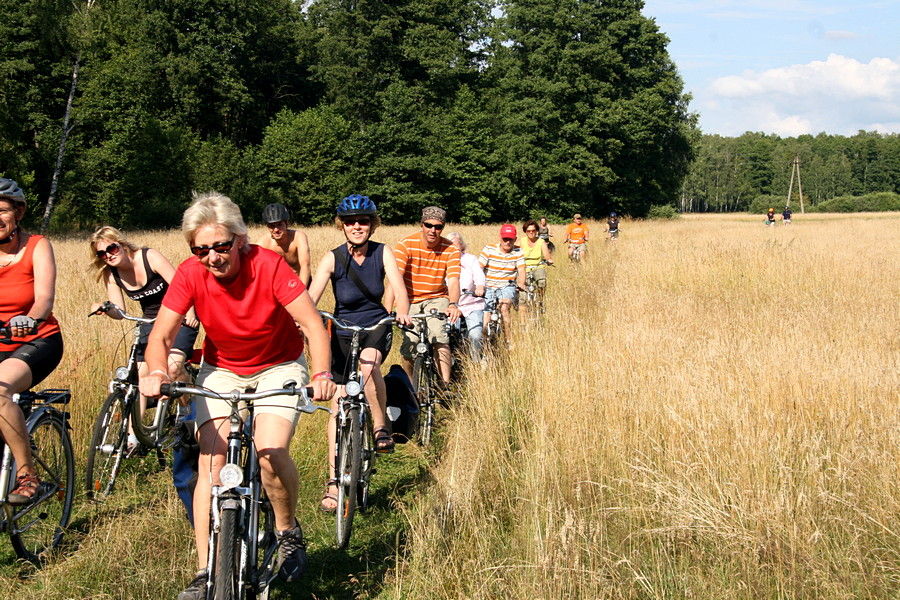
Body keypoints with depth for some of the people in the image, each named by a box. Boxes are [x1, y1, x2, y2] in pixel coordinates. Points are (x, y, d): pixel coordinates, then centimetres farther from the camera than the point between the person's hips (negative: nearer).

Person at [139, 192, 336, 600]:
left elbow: (312, 324, -28)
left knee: (271, 452, -24)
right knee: (211, 463, -11)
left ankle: (288, 533, 5)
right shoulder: (190, 274, -18)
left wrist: (322, 374, -45)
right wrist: (156, 371, -41)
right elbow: (161, 335, -19)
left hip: (279, 366, -2)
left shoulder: (268, 265, -25)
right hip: (221, 369, 2)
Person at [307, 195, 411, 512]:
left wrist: (402, 312, -42)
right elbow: (311, 296, -24)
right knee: (338, 407, -1)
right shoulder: (333, 258, -13)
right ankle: (334, 481, 7)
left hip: (376, 327, 0)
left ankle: (381, 428, -13)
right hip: (343, 332, 0)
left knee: (368, 365, -35)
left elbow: (398, 286, -21)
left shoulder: (383, 253, -8)